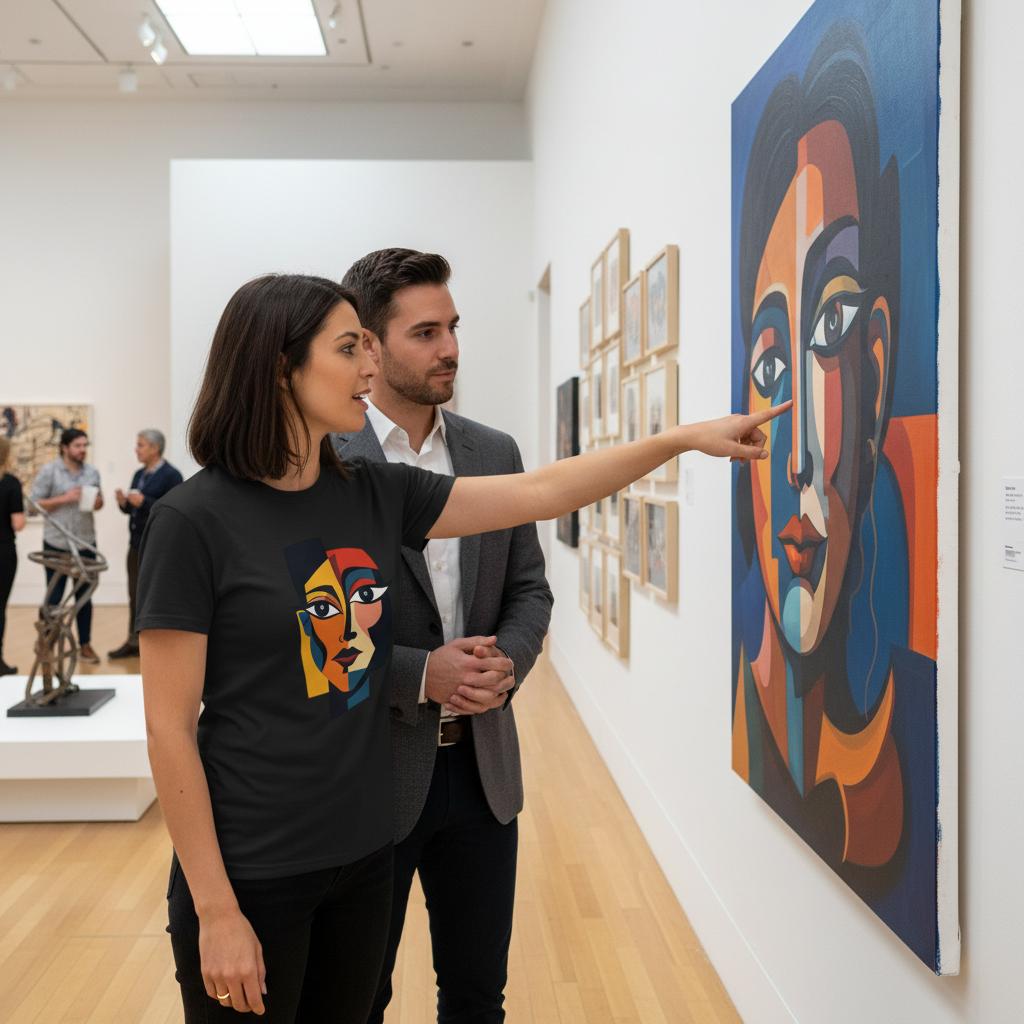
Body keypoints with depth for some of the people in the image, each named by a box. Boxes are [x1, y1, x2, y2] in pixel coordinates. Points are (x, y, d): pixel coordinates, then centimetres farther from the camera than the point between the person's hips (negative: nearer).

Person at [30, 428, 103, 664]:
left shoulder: (92, 472, 7)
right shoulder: (49, 471, -6)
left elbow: (99, 501, 16)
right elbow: (34, 504, -8)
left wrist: (97, 503, -8)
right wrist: (64, 499, -18)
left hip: (85, 544, 4)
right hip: (56, 545, -4)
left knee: (84, 596, 10)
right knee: (54, 597, 5)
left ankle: (85, 645, 19)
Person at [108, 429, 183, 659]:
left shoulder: (170, 475, -11)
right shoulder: (139, 474, 14)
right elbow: (132, 509, 18)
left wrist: (143, 502, -22)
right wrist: (123, 502, -3)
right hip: (137, 544, 8)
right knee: (136, 595, 12)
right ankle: (134, 642, 20)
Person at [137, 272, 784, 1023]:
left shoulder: (375, 495, 1)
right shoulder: (196, 520, -15)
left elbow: (540, 494, 4)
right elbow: (170, 728, -14)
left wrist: (685, 438, 2)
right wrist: (216, 912, -14)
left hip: (361, 855, 6)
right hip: (249, 872, -6)